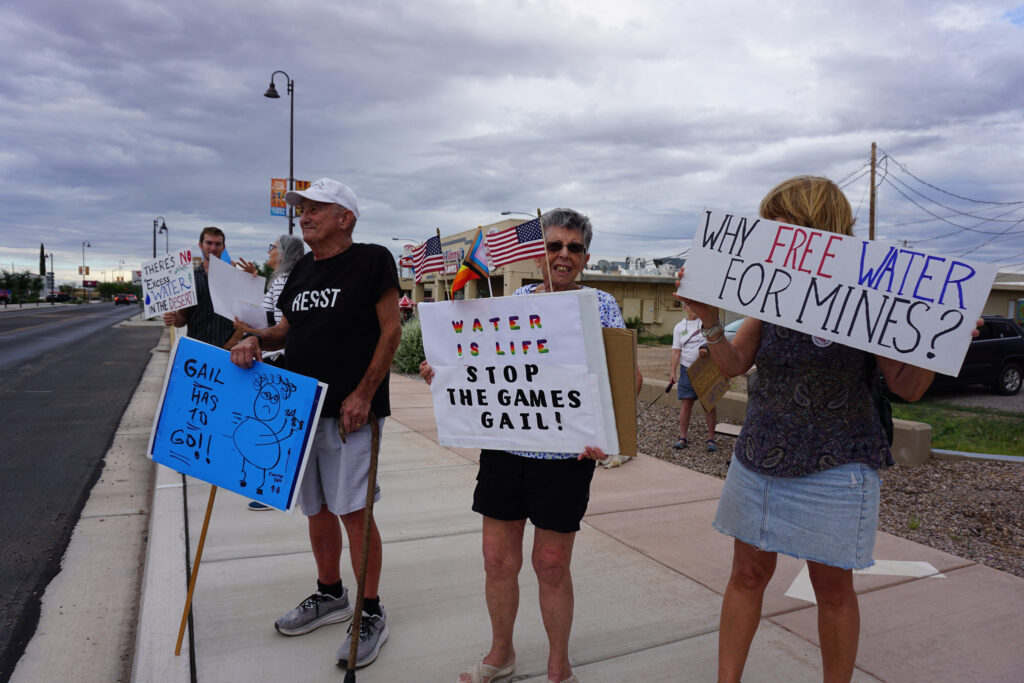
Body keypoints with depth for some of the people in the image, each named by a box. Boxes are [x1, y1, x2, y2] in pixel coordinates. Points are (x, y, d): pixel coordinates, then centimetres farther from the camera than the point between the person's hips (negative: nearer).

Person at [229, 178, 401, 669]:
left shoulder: (372, 260, -6)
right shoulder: (302, 269, 15)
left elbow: (391, 331, -9)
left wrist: (363, 394, -16)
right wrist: (256, 340, -2)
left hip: (349, 411, -7)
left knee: (353, 511, -5)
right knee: (317, 509, 16)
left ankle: (371, 615, 12)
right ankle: (329, 596, 35)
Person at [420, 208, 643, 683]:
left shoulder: (601, 305, 1)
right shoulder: (517, 299, 9)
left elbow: (628, 376, -4)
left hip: (565, 453, -3)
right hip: (504, 446, 3)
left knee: (552, 564, 8)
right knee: (498, 559, 11)